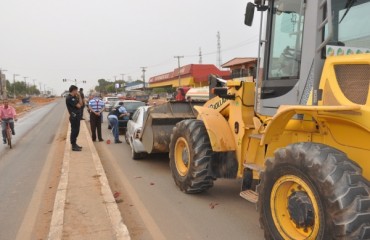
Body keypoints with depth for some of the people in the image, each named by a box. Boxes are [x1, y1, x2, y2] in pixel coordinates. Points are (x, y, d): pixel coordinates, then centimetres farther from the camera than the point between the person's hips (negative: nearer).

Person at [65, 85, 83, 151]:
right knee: (74, 131, -4)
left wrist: (79, 96, 4)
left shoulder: (74, 97, 14)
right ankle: (73, 146, 2)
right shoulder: (69, 98, -16)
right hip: (74, 117, -10)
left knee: (76, 131, 15)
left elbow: (81, 104, 11)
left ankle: (74, 144, 25)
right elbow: (78, 106, -19)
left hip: (77, 116, 10)